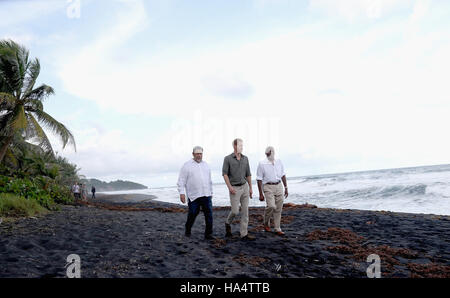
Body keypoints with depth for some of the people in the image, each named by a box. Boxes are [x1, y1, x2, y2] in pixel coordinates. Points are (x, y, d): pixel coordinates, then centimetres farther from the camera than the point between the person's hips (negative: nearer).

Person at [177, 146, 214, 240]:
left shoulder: (206, 165, 15)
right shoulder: (187, 165, 0)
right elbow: (181, 181, -3)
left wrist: (211, 193, 21)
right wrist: (182, 193, -12)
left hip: (206, 195, 4)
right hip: (193, 196, -4)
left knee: (209, 214, -3)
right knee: (192, 214, 4)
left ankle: (208, 234, 4)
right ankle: (187, 230, 29)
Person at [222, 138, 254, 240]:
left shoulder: (245, 158, 9)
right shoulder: (228, 158, -5)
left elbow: (248, 174, 13)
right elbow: (225, 174, -9)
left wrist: (250, 188, 10)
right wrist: (230, 187, -18)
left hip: (244, 187, 5)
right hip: (234, 189, -5)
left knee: (245, 211, 1)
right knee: (235, 211, -7)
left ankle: (244, 234, 6)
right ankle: (228, 223, 25)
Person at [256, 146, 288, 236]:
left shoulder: (279, 162, 7)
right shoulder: (262, 164, -6)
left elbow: (283, 175, 14)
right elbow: (259, 179, -5)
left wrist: (286, 188, 11)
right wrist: (261, 194, -8)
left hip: (278, 186, 4)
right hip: (268, 187, -4)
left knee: (278, 209, 5)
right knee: (271, 206, -20)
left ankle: (277, 229, 16)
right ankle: (266, 223, 6)